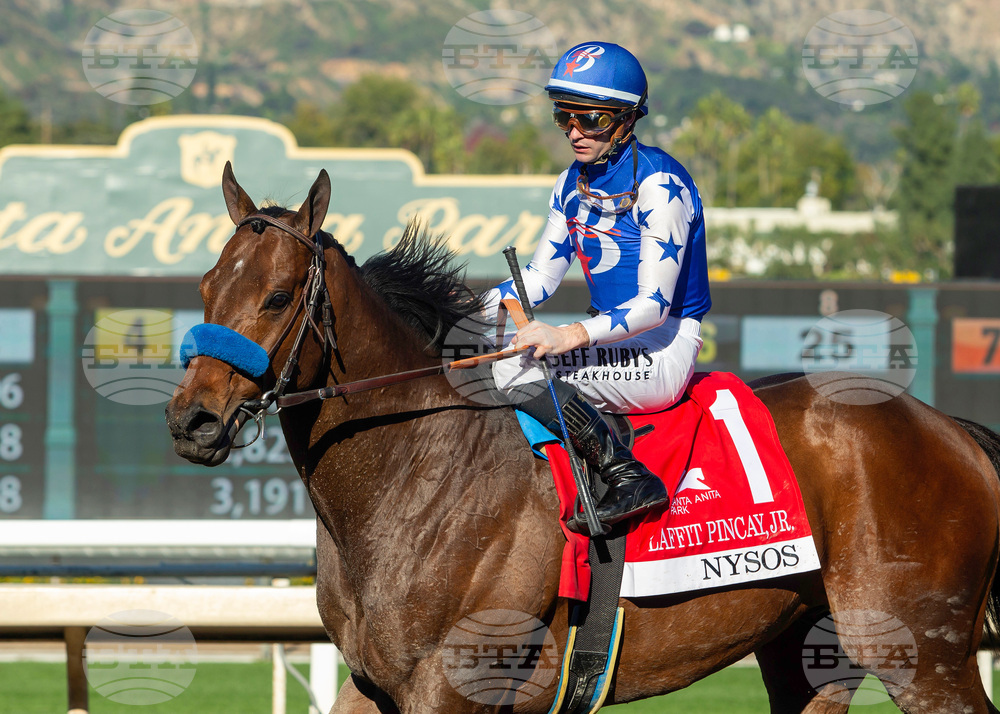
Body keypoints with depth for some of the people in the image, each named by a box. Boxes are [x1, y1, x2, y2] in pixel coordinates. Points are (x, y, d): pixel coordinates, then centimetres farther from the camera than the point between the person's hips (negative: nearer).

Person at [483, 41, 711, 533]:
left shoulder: (659, 184, -16)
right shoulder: (573, 185, 10)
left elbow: (654, 303, -22)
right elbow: (540, 277, 14)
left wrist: (570, 336, -35)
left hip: (664, 350, -9)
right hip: (614, 340, 9)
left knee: (518, 367, -28)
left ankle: (630, 479, -29)